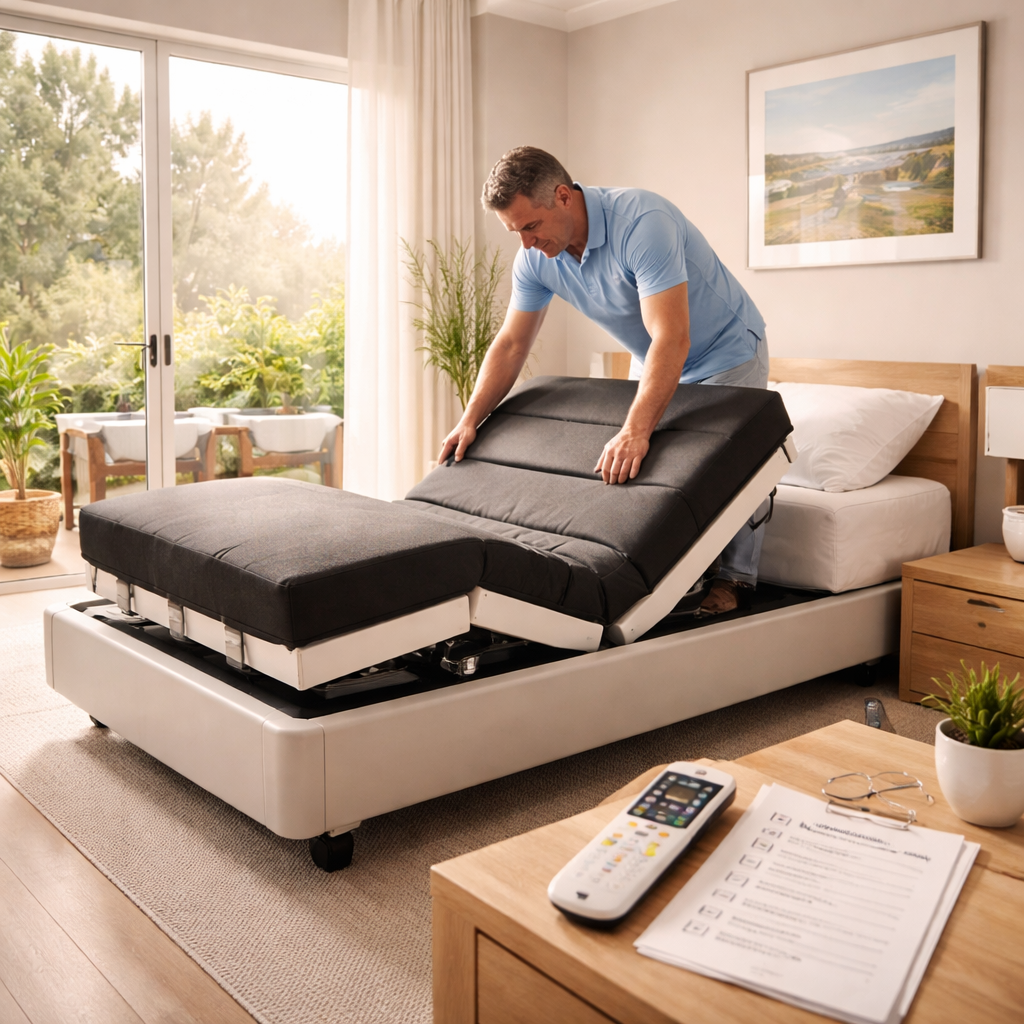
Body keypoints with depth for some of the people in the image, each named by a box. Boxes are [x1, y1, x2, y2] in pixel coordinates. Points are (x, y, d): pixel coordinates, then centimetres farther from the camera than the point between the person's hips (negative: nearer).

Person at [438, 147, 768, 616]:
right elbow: (511, 344, -6)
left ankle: (733, 579, 8)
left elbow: (672, 339, -44)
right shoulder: (535, 257, -15)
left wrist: (635, 430, -53)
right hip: (657, 362, 7)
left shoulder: (642, 222, -38)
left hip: (725, 350, -6)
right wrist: (470, 420, -14)